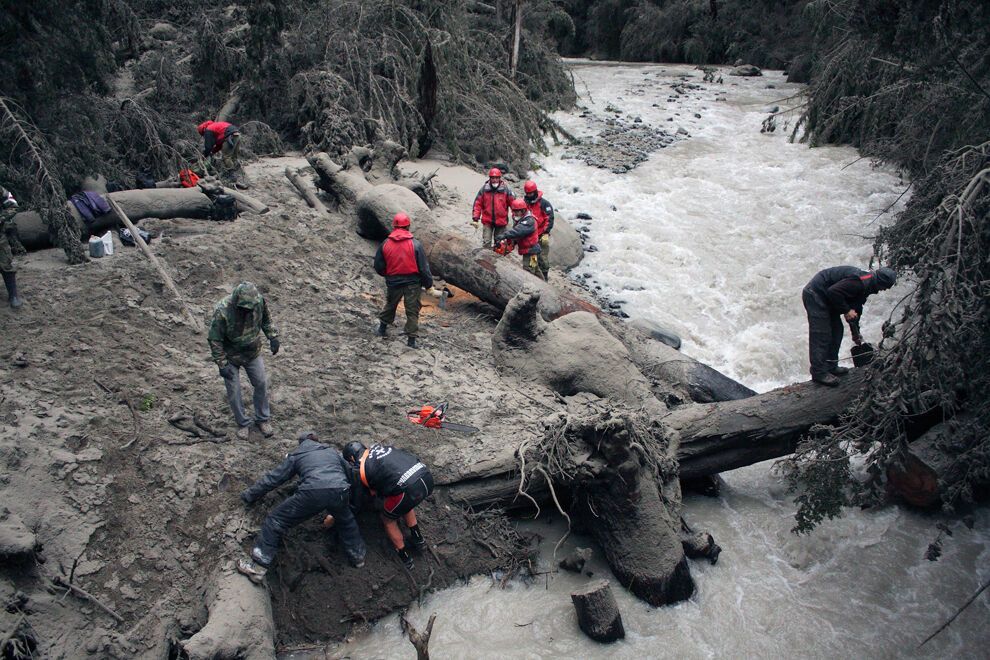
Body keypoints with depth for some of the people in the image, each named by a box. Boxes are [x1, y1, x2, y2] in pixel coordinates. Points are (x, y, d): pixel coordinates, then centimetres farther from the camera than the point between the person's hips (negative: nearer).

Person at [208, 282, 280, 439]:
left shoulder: (259, 301, -22)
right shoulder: (222, 312, -34)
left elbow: (265, 318, 1)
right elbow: (215, 340, -22)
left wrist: (273, 337, -7)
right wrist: (222, 364, -21)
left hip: (253, 353, 4)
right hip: (231, 356, -3)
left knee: (261, 384, 10)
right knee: (233, 392, 6)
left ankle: (262, 419, 32)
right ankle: (243, 423, 28)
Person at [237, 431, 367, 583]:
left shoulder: (296, 455, 30)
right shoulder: (332, 451, 36)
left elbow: (274, 478, 32)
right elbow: (349, 472, 43)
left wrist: (249, 495, 44)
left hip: (313, 492, -3)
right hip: (340, 490, 3)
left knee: (276, 521, 13)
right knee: (346, 520, 36)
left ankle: (258, 567, 8)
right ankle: (357, 556, 35)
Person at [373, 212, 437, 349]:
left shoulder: (385, 244, -4)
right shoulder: (415, 244, -11)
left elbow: (378, 266, 3)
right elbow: (423, 267, -9)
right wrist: (429, 285, 0)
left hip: (393, 282, 2)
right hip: (412, 282, -2)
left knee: (390, 305, 26)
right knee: (412, 311, 6)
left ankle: (382, 327, 39)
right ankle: (411, 339, 8)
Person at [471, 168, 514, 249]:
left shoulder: (505, 190, -5)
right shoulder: (484, 189, -4)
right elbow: (478, 204, -1)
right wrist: (475, 218, -7)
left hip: (501, 221, 0)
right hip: (487, 221, 0)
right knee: (486, 242, -5)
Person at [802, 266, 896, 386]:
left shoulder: (866, 285, 11)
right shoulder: (860, 282, -23)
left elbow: (856, 309, 22)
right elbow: (833, 292, -30)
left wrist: (856, 333, 28)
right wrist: (846, 310, -18)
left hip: (826, 298, 11)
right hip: (815, 295, -11)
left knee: (836, 331, 14)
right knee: (821, 335, -10)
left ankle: (831, 367, 23)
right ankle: (819, 372, -5)